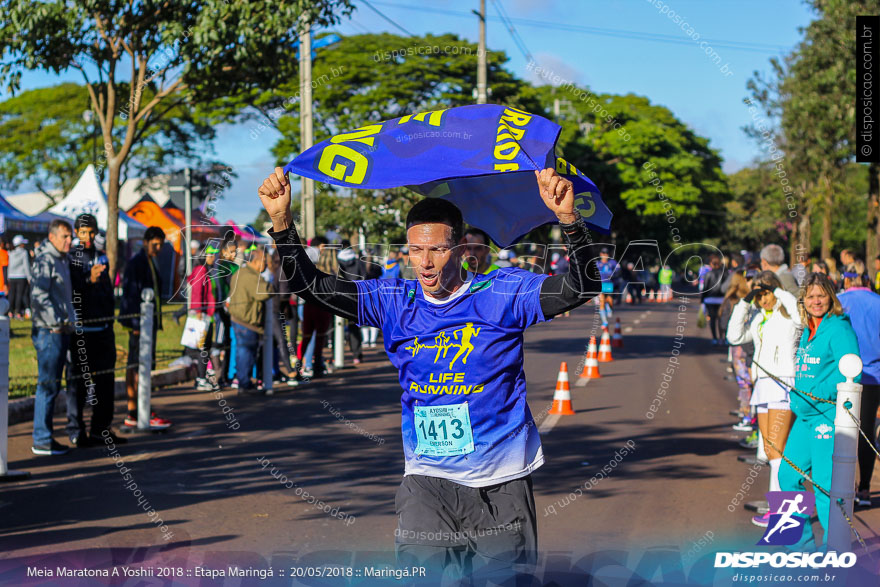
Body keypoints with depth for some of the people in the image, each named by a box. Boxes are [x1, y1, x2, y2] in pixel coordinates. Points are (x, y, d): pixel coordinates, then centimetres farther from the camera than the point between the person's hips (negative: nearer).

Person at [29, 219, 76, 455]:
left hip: (62, 331, 9)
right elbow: (38, 296, -20)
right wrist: (56, 323, -19)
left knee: (53, 386, 12)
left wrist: (68, 322, 15)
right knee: (47, 385, -7)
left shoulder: (62, 259, 17)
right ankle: (41, 441, -4)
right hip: (49, 332, -9)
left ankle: (46, 437, 18)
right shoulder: (45, 260, -12)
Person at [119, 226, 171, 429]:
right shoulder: (135, 263, -11)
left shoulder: (150, 263, 19)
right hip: (139, 322, -10)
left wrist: (156, 322, 21)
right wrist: (137, 323, -21)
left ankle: (132, 415, 13)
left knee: (134, 367, 10)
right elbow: (131, 294, -17)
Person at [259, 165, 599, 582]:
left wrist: (568, 217, -27)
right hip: (428, 480, 1)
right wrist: (281, 219, -7)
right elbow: (310, 285, 6)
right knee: (422, 568, -18)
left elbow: (581, 286, -12)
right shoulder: (396, 304, 5)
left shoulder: (502, 293, -3)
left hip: (502, 484, -1)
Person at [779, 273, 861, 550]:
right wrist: (797, 399, 12)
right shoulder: (808, 331, 15)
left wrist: (815, 396, -23)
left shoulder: (839, 329, -12)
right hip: (806, 417, 9)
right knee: (788, 476, 13)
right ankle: (802, 541, 26)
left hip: (829, 415, -9)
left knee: (825, 483, -6)